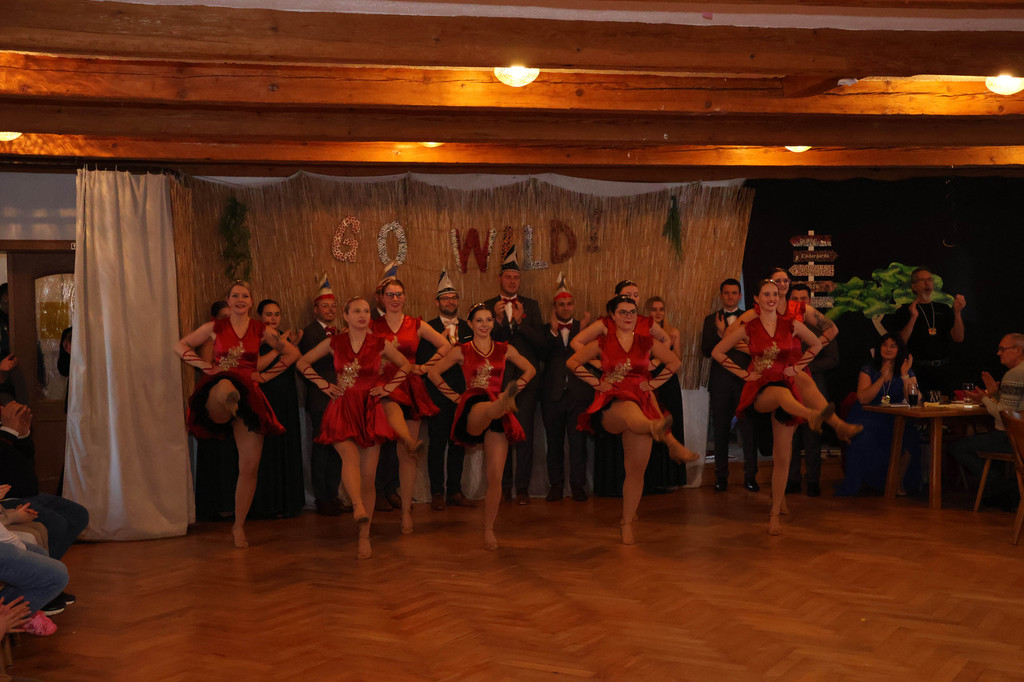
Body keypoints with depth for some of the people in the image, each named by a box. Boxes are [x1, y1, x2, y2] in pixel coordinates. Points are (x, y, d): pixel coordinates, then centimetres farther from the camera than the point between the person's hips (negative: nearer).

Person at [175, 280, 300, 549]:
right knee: (225, 389, -48)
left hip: (248, 395, 2)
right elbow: (180, 346, 13)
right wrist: (203, 364, 0)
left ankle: (239, 527, 14)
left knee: (250, 466, 1)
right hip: (219, 390, -2)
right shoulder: (215, 328, 8)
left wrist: (266, 375, 8)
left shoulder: (261, 330, 10)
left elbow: (292, 353, 15)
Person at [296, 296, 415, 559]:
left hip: (370, 410, 1)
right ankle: (359, 508, -50)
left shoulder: (380, 344, 3)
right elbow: (302, 363, 13)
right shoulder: (334, 342, 4)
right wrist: (323, 384, 4)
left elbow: (405, 365, 17)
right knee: (350, 456, -31)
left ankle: (364, 538, 4)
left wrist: (389, 386, 6)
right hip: (342, 409, 0)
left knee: (368, 475, -1)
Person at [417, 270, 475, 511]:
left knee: (458, 443, 7)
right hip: (437, 394, -3)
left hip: (462, 392, 4)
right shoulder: (427, 328, 1)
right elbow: (421, 360, -7)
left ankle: (455, 491, 15)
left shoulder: (467, 328, 12)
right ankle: (437, 493, 8)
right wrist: (441, 343, -14)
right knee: (437, 443, -1)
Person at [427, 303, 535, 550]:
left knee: (495, 476, -4)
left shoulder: (505, 349, 13)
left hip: (497, 415, 2)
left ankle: (489, 529, 6)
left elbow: (529, 370, 22)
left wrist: (512, 391, 10)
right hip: (472, 409, -2)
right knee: (488, 408, -42)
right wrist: (454, 396, 6)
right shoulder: (462, 351, 10)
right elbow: (433, 373, 13)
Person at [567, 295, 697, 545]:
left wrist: (655, 382, 10)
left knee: (636, 468, -3)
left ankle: (627, 523, 11)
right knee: (630, 408, -41)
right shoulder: (602, 344, 8)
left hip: (642, 403, 3)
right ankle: (672, 443, -72)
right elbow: (572, 362, 15)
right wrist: (595, 382, 7)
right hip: (610, 407, -3)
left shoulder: (647, 343, 10)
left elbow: (674, 362, 20)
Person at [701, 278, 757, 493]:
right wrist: (720, 334, -15)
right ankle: (721, 476, 13)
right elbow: (706, 351, -2)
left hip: (745, 380, -1)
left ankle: (750, 476, 3)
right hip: (720, 381, 1)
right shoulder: (711, 320, 9)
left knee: (748, 428, -3)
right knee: (720, 430, 6)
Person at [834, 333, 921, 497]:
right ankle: (857, 483, -13)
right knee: (863, 440, -32)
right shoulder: (868, 370, 5)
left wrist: (905, 376, -13)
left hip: (893, 421, 1)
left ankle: (899, 483, -8)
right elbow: (863, 399, -9)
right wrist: (883, 378, -15)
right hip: (867, 418, -1)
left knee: (910, 438, -29)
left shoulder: (907, 373, 9)